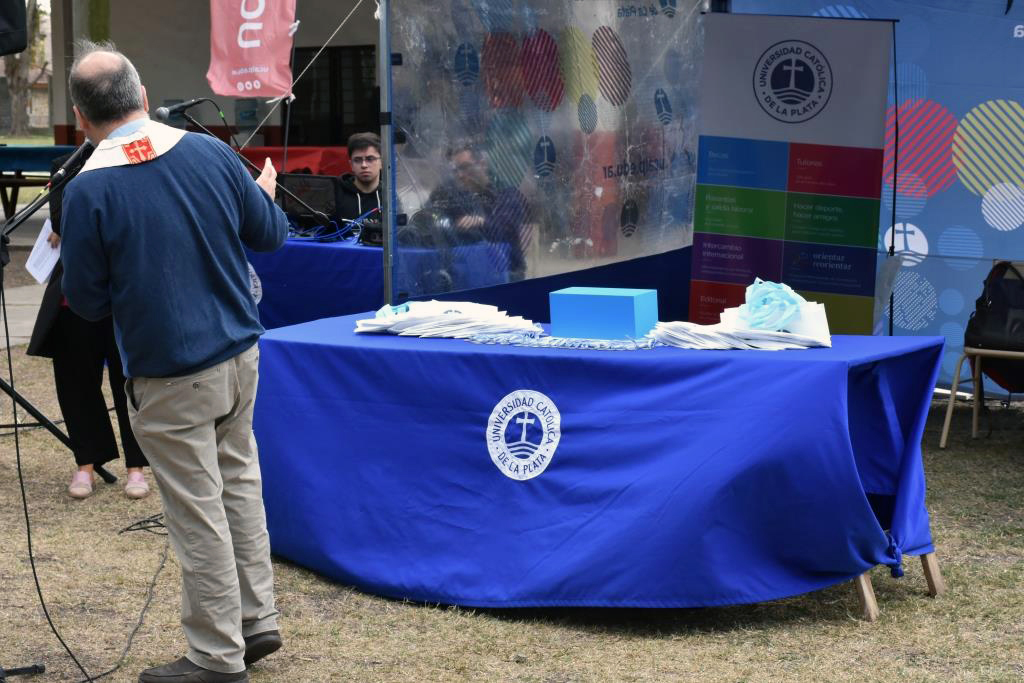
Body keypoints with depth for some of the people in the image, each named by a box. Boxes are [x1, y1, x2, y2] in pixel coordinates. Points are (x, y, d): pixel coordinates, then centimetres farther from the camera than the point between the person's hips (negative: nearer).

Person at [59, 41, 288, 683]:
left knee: (199, 514, 3)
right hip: (240, 354, 5)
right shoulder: (210, 152, -3)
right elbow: (271, 235, 9)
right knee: (240, 482, 20)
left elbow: (88, 302, -7)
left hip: (170, 377, -5)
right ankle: (258, 618, 27)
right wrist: (266, 193, 30)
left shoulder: (89, 191, -16)